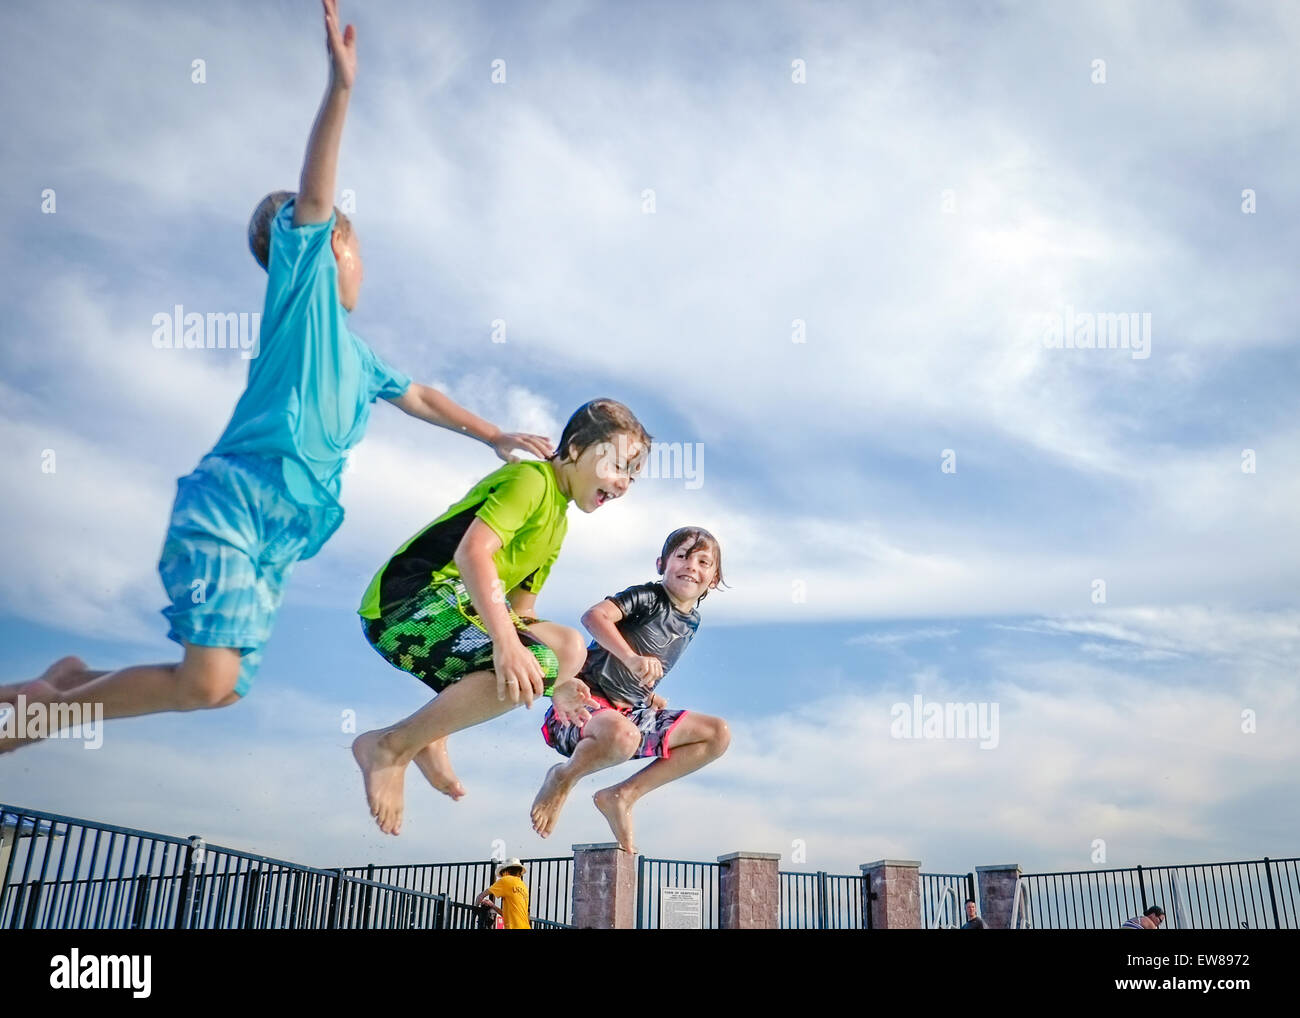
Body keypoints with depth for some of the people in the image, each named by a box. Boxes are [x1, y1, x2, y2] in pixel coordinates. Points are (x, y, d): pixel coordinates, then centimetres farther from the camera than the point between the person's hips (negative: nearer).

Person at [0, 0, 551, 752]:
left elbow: (418, 398, 37)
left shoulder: (355, 354, 25)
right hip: (233, 502, -8)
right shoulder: (301, 283, 5)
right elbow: (311, 199, -9)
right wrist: (343, 85, -18)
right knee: (209, 680, -18)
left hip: (275, 539, 8)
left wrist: (493, 436, 38)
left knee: (226, 688, 5)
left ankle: (77, 682, 19)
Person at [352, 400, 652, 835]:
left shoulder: (558, 524, 22)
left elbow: (520, 610, 22)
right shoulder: (531, 478, -8)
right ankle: (389, 746, -12)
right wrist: (506, 642, -34)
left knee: (568, 646, 10)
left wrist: (554, 683, 8)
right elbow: (472, 551, -23)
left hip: (457, 610, 10)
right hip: (410, 600, -10)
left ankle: (430, 735, 2)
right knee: (538, 663, -27)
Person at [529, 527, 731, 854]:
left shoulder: (691, 622, 14)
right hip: (589, 703, -8)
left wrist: (649, 696, 8)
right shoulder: (648, 597, -8)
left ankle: (623, 795, -1)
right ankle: (563, 777, -6)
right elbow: (594, 616, -25)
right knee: (622, 735, -42)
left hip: (632, 712, 8)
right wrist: (632, 658, -36)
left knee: (718, 734, -2)